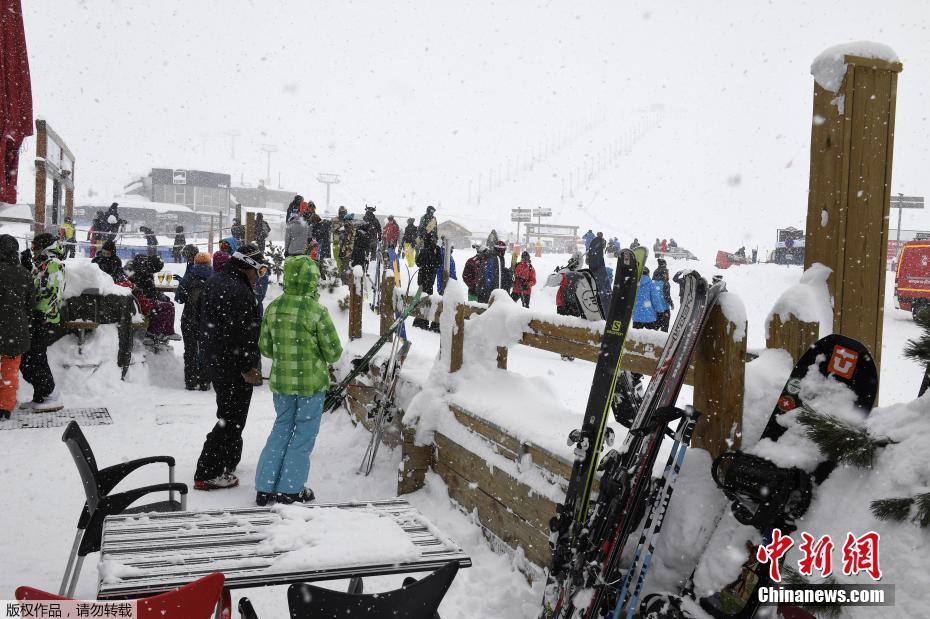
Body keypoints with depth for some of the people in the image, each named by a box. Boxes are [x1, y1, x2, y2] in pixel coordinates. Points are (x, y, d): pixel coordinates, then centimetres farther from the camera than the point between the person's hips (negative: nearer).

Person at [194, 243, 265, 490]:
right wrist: (247, 367, -20)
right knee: (231, 419, -3)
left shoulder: (215, 282, 12)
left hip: (215, 361, 11)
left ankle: (228, 461, 37)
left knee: (230, 415, 23)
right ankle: (207, 474, 1)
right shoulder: (238, 291, -23)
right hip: (233, 368, -11)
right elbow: (237, 335, -27)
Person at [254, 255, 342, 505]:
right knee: (304, 434, 10)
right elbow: (334, 353, -12)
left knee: (281, 428, 19)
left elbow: (265, 348, 5)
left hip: (280, 381, 5)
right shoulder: (316, 310, -18)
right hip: (311, 383, -5)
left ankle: (264, 488, 21)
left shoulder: (273, 307, -3)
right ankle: (290, 490, 17)